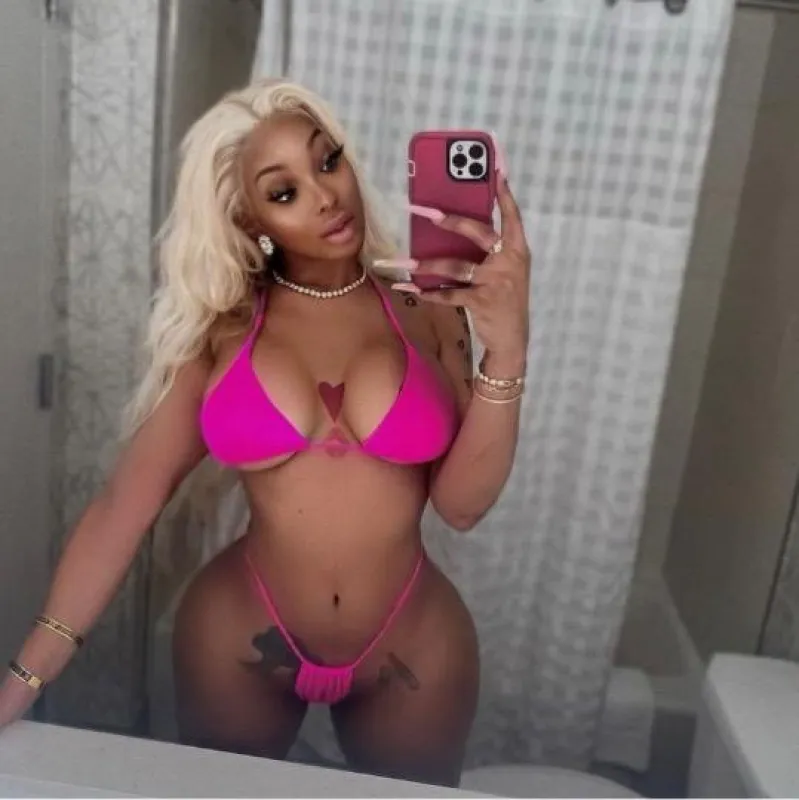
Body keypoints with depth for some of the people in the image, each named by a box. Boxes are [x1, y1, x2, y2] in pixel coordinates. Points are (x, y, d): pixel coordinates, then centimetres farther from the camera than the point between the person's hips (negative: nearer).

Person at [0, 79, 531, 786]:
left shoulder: (426, 308, -8)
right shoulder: (219, 324, -8)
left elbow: (462, 503, -13)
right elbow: (128, 501, -9)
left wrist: (507, 350, -25)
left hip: (413, 650, 1)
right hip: (237, 639, 0)